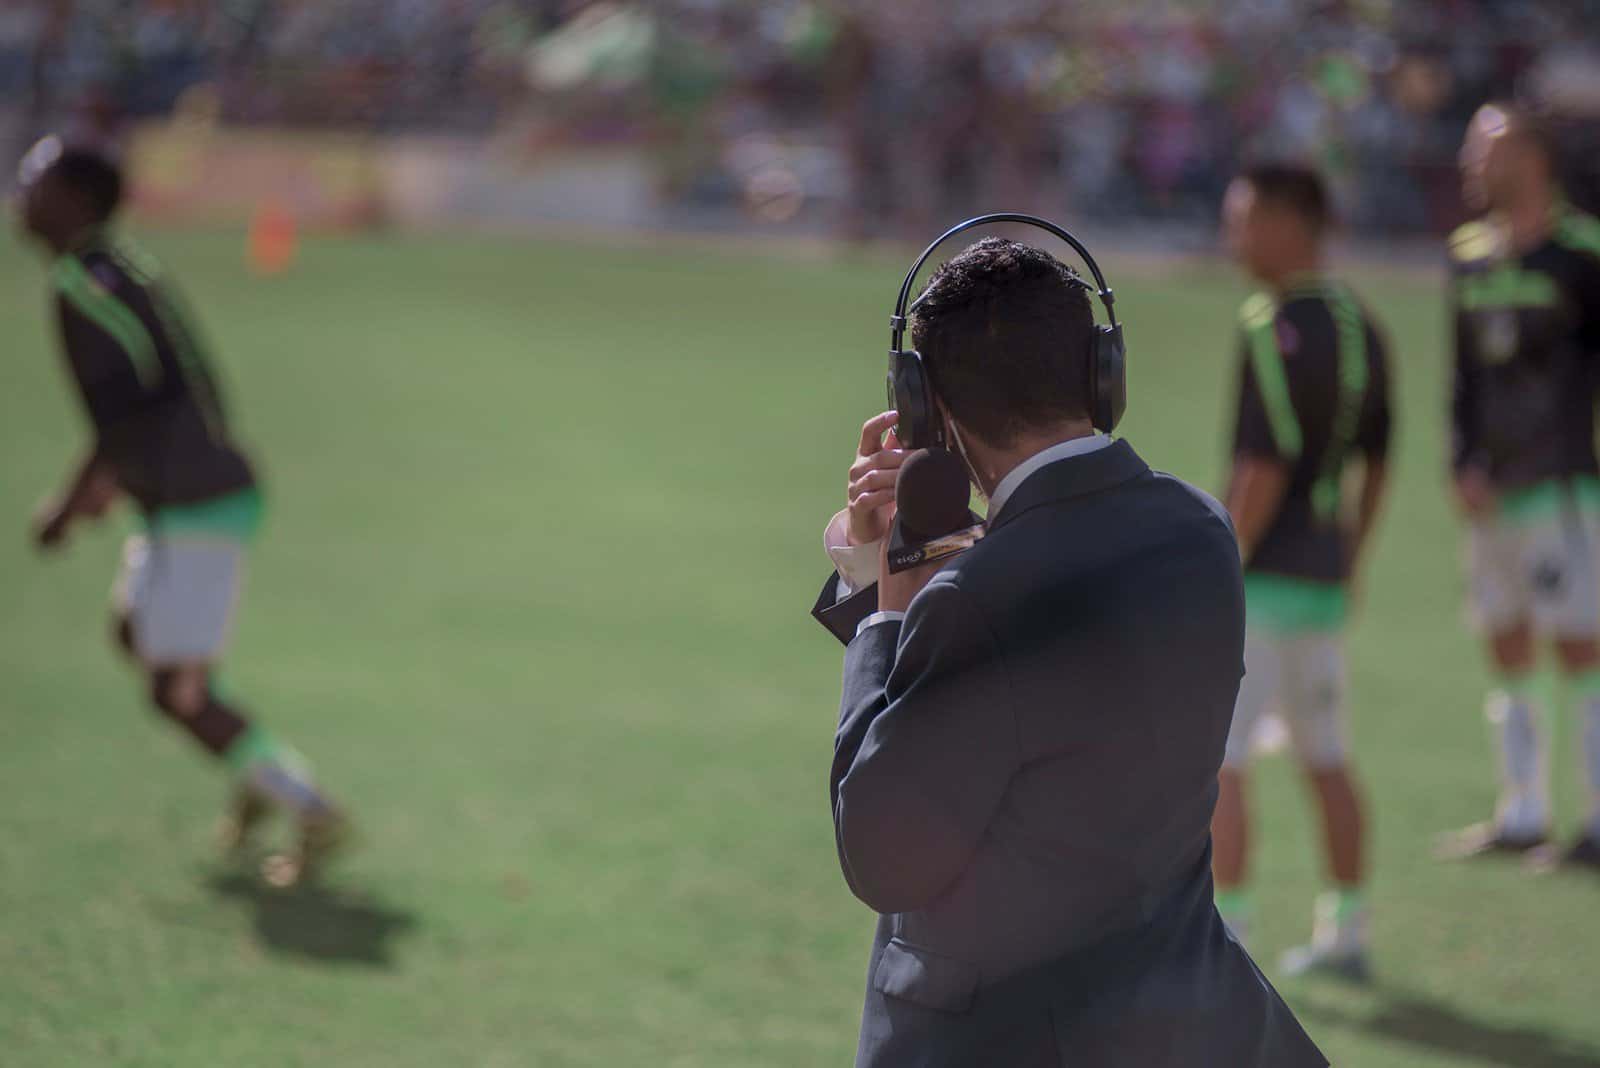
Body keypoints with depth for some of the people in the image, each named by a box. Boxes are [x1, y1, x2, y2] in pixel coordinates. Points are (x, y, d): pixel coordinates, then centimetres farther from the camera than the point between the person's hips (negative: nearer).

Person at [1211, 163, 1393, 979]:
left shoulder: (1275, 330, -16)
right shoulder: (1361, 329, 11)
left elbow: (1263, 470, -20)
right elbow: (1376, 464, 18)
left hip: (1262, 578, -9)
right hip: (1325, 580, 9)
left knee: (1213, 760, -5)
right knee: (1326, 760, 15)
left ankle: (1226, 937, -7)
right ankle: (1344, 932, 20)